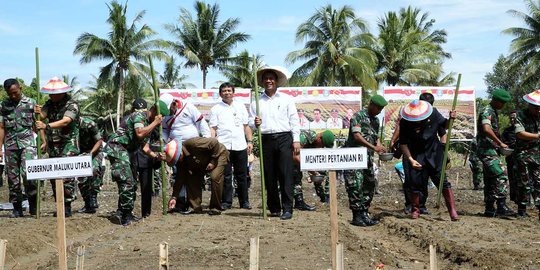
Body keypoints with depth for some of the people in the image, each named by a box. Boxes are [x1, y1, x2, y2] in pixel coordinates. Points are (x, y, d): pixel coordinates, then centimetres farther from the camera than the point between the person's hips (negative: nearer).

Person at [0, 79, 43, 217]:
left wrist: (43, 141, -6)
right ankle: (17, 208, 12)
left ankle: (33, 206, -3)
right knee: (13, 178, 4)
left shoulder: (30, 103, 6)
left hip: (27, 143, -3)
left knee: (27, 173, -18)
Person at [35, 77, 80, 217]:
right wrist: (38, 112, -28)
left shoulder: (72, 104, -10)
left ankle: (67, 207, -8)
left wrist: (46, 126, -37)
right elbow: (42, 116, -4)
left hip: (68, 146, -7)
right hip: (53, 146, 7)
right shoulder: (50, 103, 11)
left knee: (67, 176, -12)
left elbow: (65, 121, -25)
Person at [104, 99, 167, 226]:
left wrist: (156, 156, -1)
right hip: (117, 148, -10)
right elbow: (140, 133, -27)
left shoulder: (149, 124, 20)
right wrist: (155, 123, -16)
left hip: (128, 152, 10)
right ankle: (126, 216, -14)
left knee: (132, 184, 10)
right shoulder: (139, 115, -9)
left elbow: (145, 147, 16)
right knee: (126, 182, -16)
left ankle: (128, 215, 18)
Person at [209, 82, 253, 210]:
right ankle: (226, 201, 5)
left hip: (240, 145, 2)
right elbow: (213, 128, 4)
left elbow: (246, 126, 18)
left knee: (242, 175, 6)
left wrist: (250, 141, 9)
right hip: (223, 146, -2)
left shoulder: (241, 107, 17)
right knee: (226, 175, -2)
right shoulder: (216, 109, 9)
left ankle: (244, 201, 14)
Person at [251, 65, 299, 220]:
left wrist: (296, 140, -3)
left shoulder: (286, 99, 9)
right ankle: (274, 208, 15)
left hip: (284, 139, -2)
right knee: (269, 176, 4)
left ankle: (287, 209, -3)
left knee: (285, 174, -6)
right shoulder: (257, 102, 12)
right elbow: (251, 121, 11)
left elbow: (294, 120, 5)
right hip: (266, 140, 2)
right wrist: (255, 123, -13)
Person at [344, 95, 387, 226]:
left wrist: (381, 149, -1)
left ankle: (364, 214, 17)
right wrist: (374, 147, -24)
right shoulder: (358, 116, -9)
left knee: (370, 185, 9)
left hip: (368, 157, 8)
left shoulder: (376, 120, 16)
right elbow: (356, 136, -18)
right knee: (355, 186, -8)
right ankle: (357, 217, -3)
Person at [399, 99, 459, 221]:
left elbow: (444, 125, 7)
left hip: (433, 153, 1)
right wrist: (410, 159, -21)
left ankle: (452, 210, 0)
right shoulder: (405, 123, -17)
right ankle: (415, 209, 21)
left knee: (442, 180, -4)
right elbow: (403, 143, -13)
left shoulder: (433, 114, -11)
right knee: (414, 182, 0)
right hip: (415, 155, -1)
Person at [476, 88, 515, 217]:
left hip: (491, 150, 10)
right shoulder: (487, 111, -10)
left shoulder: (493, 112, 21)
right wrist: (500, 143, -19)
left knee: (490, 180, 9)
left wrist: (499, 145, 13)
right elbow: (487, 129, -25)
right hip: (487, 149, -10)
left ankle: (489, 209, 11)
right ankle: (501, 206, -18)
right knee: (501, 176, -16)